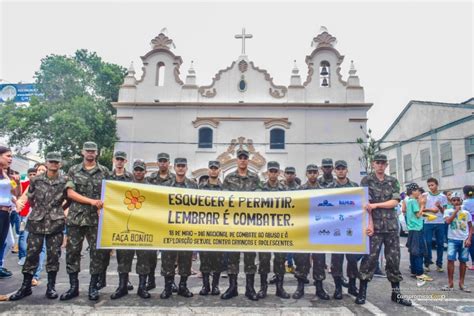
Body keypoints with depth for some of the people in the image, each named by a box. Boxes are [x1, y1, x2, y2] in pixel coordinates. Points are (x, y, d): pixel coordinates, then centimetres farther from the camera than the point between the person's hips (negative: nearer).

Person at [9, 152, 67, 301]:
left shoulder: (65, 181, -2)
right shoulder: (36, 180, 1)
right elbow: (30, 198, 14)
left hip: (56, 223, -1)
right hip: (36, 222, 1)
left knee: (53, 254, 3)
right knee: (32, 253, 4)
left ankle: (51, 286, 14)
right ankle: (26, 286, 16)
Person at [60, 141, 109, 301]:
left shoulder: (104, 171, 6)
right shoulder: (73, 171, 6)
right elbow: (70, 193, -3)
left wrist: (101, 208, -11)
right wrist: (92, 201, -13)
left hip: (96, 218, 0)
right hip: (76, 217, 1)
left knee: (98, 252, 0)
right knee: (72, 251, 5)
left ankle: (93, 287, 12)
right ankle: (73, 287, 17)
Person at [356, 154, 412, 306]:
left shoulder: (393, 181, 11)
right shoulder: (366, 180, 1)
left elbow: (395, 202, -1)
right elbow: (366, 204, -8)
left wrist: (376, 205, -12)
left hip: (391, 226, 4)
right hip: (374, 226, -3)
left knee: (394, 259, 7)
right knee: (369, 258, -3)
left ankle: (396, 293, 18)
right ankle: (362, 291, 8)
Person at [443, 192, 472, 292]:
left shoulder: (466, 213, 7)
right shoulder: (448, 211, 2)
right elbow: (448, 221, -16)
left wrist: (469, 239, -3)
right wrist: (456, 211, -11)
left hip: (464, 240, 2)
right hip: (452, 239, -2)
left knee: (463, 261, 7)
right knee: (450, 260, -8)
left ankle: (461, 283, 18)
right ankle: (450, 283, 0)